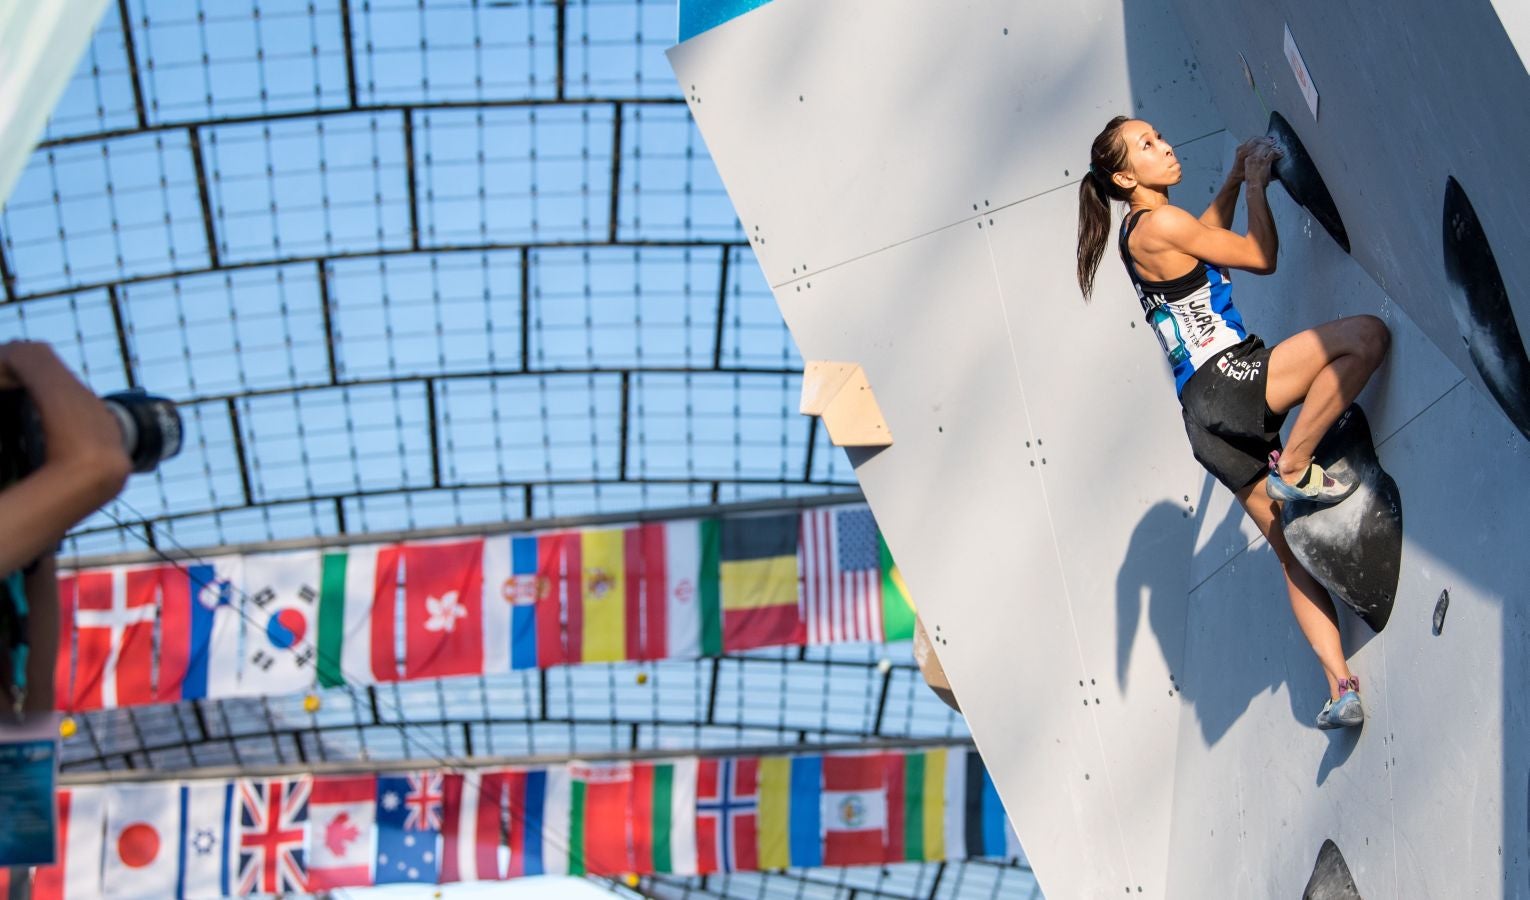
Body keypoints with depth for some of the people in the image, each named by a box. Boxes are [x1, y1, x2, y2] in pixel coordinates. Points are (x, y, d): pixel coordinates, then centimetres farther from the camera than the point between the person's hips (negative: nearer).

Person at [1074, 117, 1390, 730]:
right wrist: (1257, 182, 11)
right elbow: (1262, 258, -1)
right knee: (1368, 334, -21)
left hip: (1210, 415, 9)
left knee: (1293, 550, 8)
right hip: (1226, 383, -9)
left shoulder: (1143, 232, 20)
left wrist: (1235, 180, 32)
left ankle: (1340, 684, 5)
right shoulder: (1159, 224, -8)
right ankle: (1295, 467, -15)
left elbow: (1206, 235, 43)